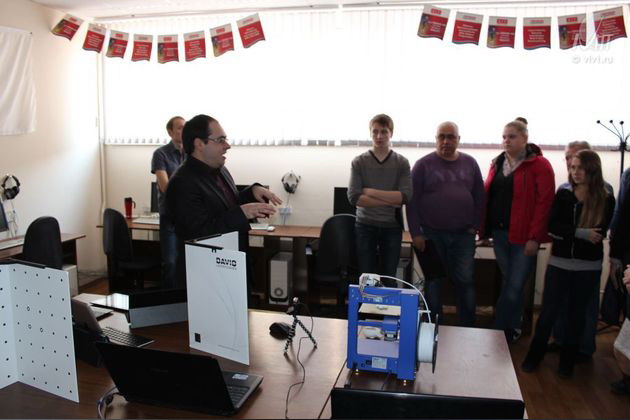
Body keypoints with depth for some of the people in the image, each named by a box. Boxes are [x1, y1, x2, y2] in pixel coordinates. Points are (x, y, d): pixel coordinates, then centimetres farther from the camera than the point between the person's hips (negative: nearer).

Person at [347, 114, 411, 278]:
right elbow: (354, 197, -11)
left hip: (392, 226, 1)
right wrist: (389, 201, -13)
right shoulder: (359, 162, 0)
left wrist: (370, 192, -12)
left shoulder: (402, 162, 1)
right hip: (365, 226, 0)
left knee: (389, 277, 9)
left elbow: (405, 196, -11)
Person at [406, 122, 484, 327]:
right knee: (433, 282, 8)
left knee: (466, 281, 5)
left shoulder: (470, 163, 7)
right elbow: (412, 200, -5)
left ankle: (468, 327, 18)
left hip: (463, 235, 2)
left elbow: (479, 197, 10)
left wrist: (475, 226, 1)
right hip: (431, 235, -2)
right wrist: (415, 233, -10)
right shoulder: (423, 164, -2)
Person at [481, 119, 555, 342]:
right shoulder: (498, 163, 13)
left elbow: (544, 203, -11)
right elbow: (487, 196, 13)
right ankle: (512, 329, 27)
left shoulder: (539, 165, -6)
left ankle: (500, 331, 11)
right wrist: (484, 230, 5)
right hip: (499, 233, 5)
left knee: (514, 286, -2)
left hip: (523, 236, -5)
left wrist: (534, 237, -15)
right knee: (508, 282, 14)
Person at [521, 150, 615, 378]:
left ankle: (567, 360, 25)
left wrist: (567, 233, -17)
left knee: (577, 313, 11)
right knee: (548, 310, 5)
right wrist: (581, 234, -21)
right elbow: (552, 227, -10)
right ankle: (535, 354, 21)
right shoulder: (563, 194, 1)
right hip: (559, 263, 1)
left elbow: (598, 235, -12)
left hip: (588, 267, -1)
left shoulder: (606, 200, -3)